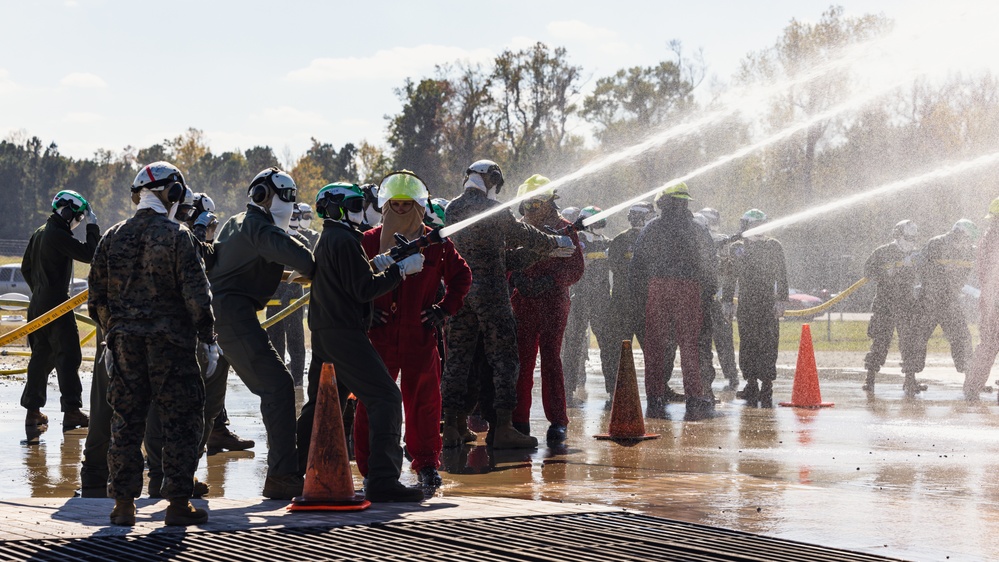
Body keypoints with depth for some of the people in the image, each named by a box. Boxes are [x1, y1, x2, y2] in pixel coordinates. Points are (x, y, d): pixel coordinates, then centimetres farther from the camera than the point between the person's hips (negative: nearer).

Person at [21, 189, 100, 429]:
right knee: (68, 356, -9)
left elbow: (26, 268, 21)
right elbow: (89, 254, -19)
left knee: (41, 356, 14)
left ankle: (33, 410, 16)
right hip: (56, 303, -9)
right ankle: (71, 411, -13)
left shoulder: (39, 233, 15)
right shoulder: (59, 235, -15)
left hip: (38, 304, 9)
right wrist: (92, 227, -9)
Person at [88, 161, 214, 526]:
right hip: (170, 342, -5)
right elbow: (196, 294, -11)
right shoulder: (176, 236, -8)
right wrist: (207, 339, -2)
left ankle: (123, 504, 11)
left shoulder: (113, 238, 7)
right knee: (181, 421, 3)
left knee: (126, 421, 10)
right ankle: (178, 502, 3)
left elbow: (97, 297, 11)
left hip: (124, 341, 5)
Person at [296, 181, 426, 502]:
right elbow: (363, 290, -15)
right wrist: (401, 270, -10)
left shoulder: (327, 240, 20)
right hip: (345, 332, -10)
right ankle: (382, 481, -20)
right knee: (385, 397, -12)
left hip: (324, 332, 10)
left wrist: (375, 266, 7)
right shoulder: (344, 240, -11)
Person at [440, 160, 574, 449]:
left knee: (457, 357, 9)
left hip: (458, 292, 6)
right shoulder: (494, 210, -9)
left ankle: (452, 425, 7)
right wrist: (557, 242, 18)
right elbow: (524, 235, 2)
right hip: (491, 293, -6)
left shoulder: (451, 209, 9)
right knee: (503, 357, 0)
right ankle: (502, 428, -4)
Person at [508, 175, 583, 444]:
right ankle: (519, 420, 4)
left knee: (550, 359, -7)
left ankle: (557, 421, -2)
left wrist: (550, 282, -14)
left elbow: (575, 268, 0)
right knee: (522, 360, -1)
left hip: (553, 303, -3)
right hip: (523, 304, 3)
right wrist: (517, 278, -7)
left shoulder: (564, 229, 4)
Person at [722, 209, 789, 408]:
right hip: (745, 305, 2)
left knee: (768, 346, -7)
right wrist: (727, 301, 7)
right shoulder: (736, 248, 10)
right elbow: (729, 277, 14)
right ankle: (751, 388, 10)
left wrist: (782, 300, -6)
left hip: (769, 305, -2)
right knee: (748, 346, 2)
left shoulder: (774, 246, 5)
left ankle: (766, 390, -4)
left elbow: (781, 276, 3)